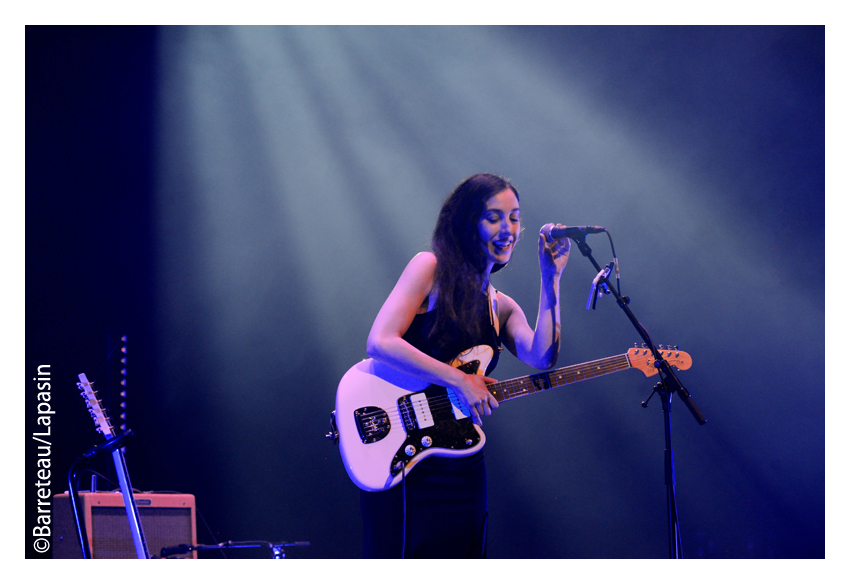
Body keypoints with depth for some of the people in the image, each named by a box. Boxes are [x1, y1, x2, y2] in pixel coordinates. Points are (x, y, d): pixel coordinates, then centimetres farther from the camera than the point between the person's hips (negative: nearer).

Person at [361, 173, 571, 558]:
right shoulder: (431, 268, -2)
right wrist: (458, 380, -16)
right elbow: (379, 343, -14)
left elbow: (542, 358, -3)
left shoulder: (502, 308, 16)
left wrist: (550, 279, -7)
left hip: (462, 466, 7)